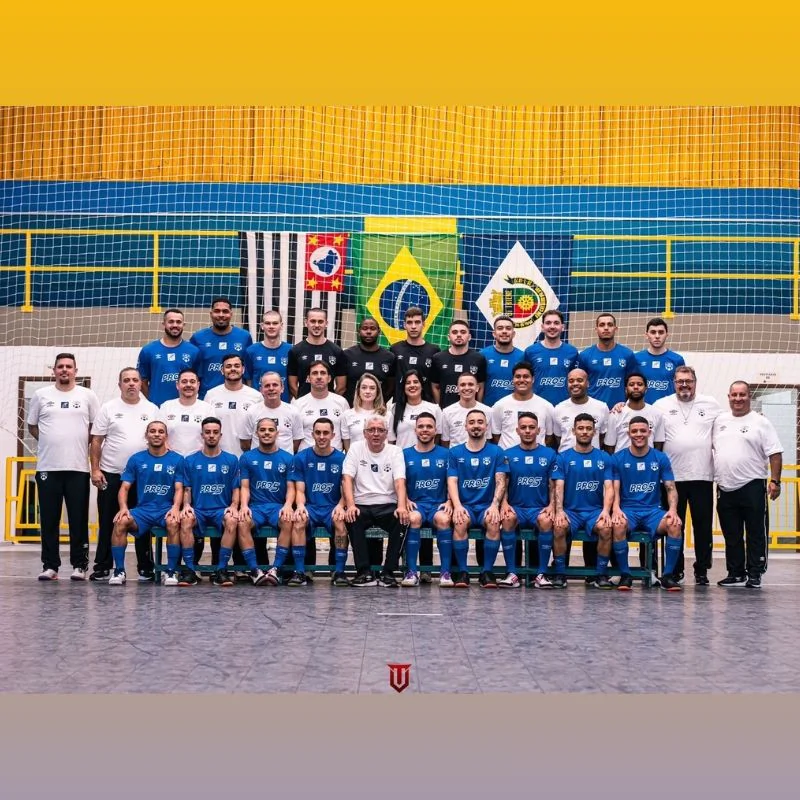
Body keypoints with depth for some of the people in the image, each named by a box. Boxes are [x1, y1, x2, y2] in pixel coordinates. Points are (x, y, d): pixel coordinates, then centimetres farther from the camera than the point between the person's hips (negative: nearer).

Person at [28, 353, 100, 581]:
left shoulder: (87, 396, 5)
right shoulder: (41, 395, 7)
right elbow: (32, 426, 15)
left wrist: (80, 443, 2)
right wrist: (52, 442, 7)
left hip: (78, 467, -1)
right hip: (47, 467, 1)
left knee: (79, 520, 1)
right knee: (49, 520, 4)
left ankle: (79, 565, 8)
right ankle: (50, 566, 10)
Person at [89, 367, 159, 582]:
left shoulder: (152, 409, 7)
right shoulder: (109, 409, 3)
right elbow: (96, 441, 2)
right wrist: (95, 469, -6)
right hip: (111, 475, -1)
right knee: (108, 523, 4)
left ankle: (145, 568, 11)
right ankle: (103, 567, 9)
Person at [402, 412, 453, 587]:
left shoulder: (445, 454, 12)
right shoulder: (406, 454, 12)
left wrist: (449, 502, -8)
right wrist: (405, 500, -9)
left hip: (439, 504, 0)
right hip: (415, 504, 0)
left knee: (443, 519, -35)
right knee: (413, 518, -35)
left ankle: (445, 572, -31)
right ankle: (411, 571, -30)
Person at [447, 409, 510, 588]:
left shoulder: (496, 452, 8)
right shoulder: (455, 453, 10)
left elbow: (500, 481, -1)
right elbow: (452, 481, 0)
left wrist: (494, 505, -18)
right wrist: (457, 505, -18)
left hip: (487, 506, 0)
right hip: (464, 505, 0)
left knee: (493, 522, -33)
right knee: (460, 522, -33)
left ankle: (487, 571, -19)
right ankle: (462, 571, -20)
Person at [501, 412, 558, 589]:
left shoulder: (549, 454, 9)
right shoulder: (508, 454, 10)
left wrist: (551, 505, -9)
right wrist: (504, 503, -13)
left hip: (540, 508, 0)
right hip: (516, 507, 0)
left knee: (545, 520, -35)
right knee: (508, 518, -35)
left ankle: (542, 574, -25)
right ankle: (511, 573, -27)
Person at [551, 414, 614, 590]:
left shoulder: (603, 458, 10)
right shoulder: (563, 457, 7)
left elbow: (609, 487, 2)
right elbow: (558, 487, -2)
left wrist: (606, 511, -16)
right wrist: (559, 511, -19)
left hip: (595, 510, 1)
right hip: (570, 510, 0)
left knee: (606, 528, -32)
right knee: (559, 527, -33)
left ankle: (601, 574, -14)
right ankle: (559, 573, -15)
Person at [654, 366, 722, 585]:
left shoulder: (711, 404, 7)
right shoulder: (661, 405, 5)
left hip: (702, 476, 0)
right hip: (672, 476, 0)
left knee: (702, 525, 3)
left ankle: (702, 570, 11)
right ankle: (675, 569, 14)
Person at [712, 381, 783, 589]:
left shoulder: (761, 423, -2)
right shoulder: (719, 421, 12)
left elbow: (775, 454, -5)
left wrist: (775, 481, -12)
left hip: (752, 486, -5)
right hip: (726, 488, 5)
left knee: (756, 534, -2)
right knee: (731, 536, 11)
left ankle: (755, 575, 4)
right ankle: (735, 574, 19)